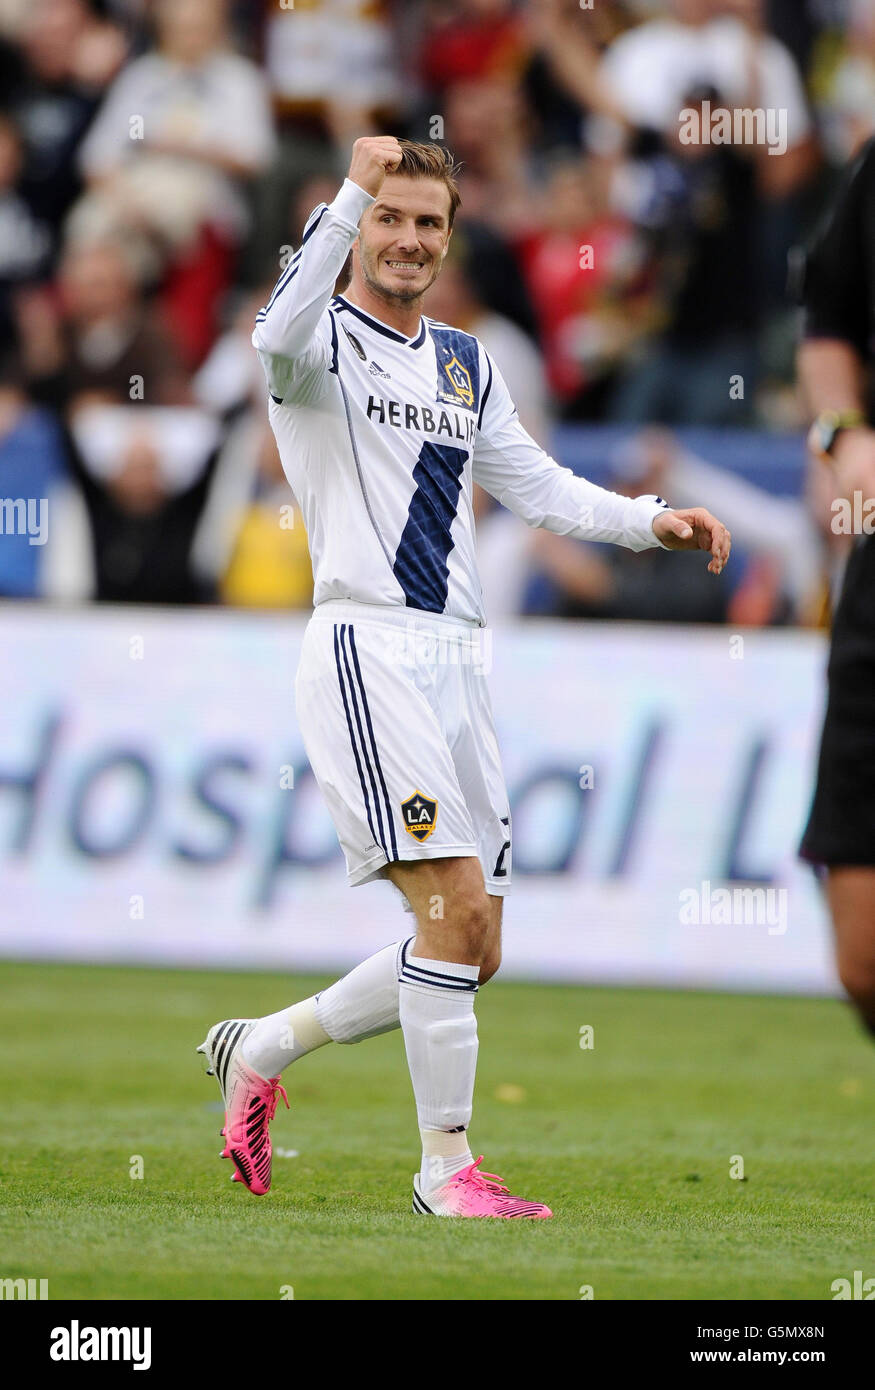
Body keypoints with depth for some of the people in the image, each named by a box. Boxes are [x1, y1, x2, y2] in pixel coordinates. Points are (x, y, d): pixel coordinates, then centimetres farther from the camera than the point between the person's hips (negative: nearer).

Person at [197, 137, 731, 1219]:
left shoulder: (466, 367, 20)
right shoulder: (326, 342, -3)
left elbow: (539, 487, 24)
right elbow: (281, 337, -27)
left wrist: (654, 521, 10)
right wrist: (351, 190, -32)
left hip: (454, 661, 8)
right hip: (365, 645, -8)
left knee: (472, 949, 6)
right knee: (455, 907, -17)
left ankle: (260, 1051, 24)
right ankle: (446, 1169, -9)